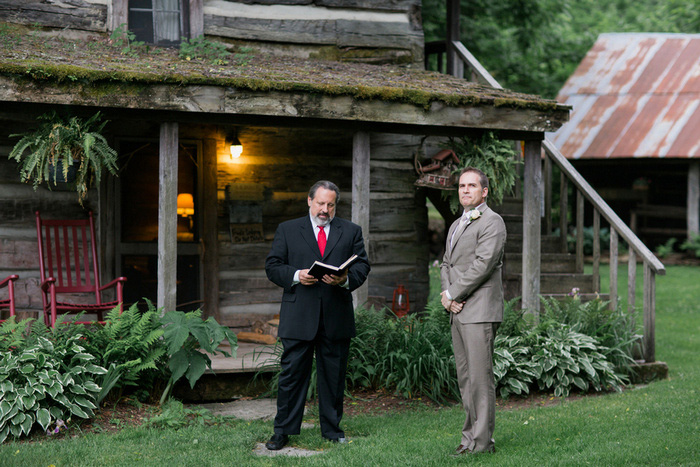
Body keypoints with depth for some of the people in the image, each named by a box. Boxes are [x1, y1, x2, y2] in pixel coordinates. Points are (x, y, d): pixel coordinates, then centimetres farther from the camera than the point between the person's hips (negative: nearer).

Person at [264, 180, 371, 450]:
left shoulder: (351, 231, 12)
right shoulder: (287, 230, 9)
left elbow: (362, 266, 6)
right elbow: (272, 266, 5)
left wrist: (346, 279, -14)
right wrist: (296, 275, -13)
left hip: (337, 318, 2)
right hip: (299, 317, -1)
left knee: (334, 375, 8)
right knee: (292, 373, -2)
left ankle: (332, 428, 19)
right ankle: (283, 431, 6)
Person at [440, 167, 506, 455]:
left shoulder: (491, 222, -7)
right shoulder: (456, 225, 22)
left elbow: (482, 265, -16)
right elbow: (447, 264, 20)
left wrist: (452, 293, -10)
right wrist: (447, 294, 0)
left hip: (480, 311, -9)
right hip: (458, 312, 9)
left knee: (480, 376, -8)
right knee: (464, 377, 10)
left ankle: (482, 441, -6)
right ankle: (472, 434, 16)